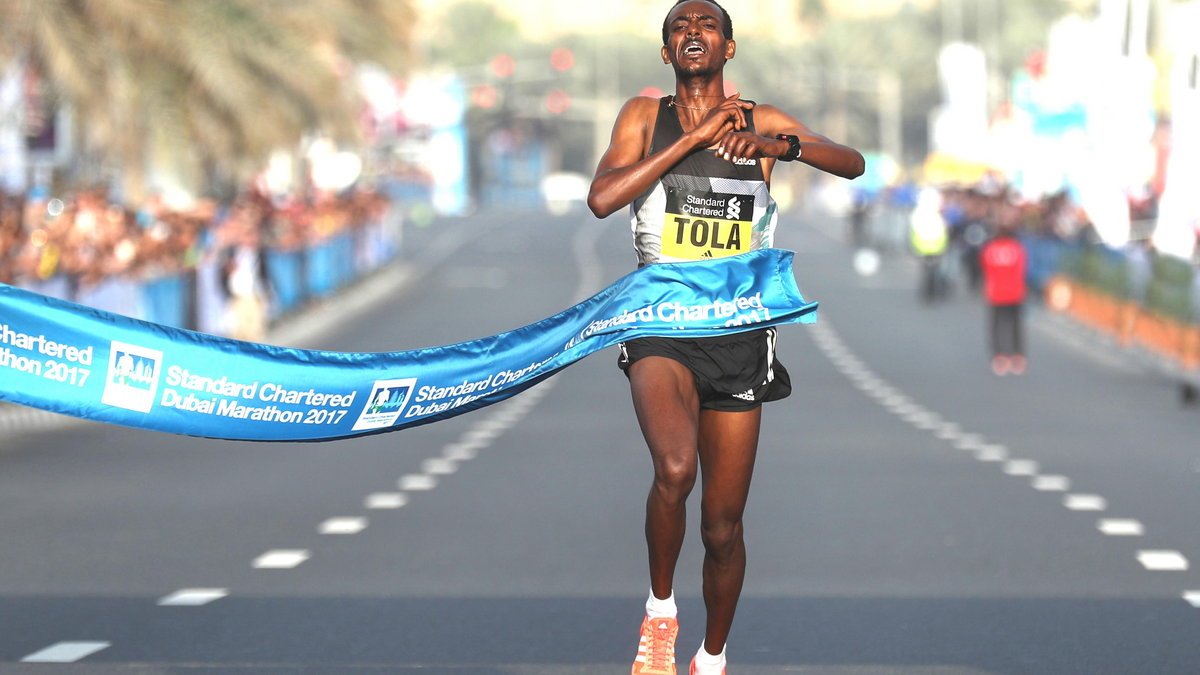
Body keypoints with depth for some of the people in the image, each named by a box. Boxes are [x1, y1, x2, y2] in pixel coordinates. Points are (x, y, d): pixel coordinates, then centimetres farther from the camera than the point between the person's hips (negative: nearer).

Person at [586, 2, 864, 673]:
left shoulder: (761, 120, 6)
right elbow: (602, 199, -13)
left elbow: (853, 163, -5)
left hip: (739, 334, 2)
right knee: (675, 468, -31)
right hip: (662, 327, -2)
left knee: (723, 528, 7)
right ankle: (661, 611, -8)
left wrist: (780, 145, -23)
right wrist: (697, 136, -14)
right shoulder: (645, 115, 3)